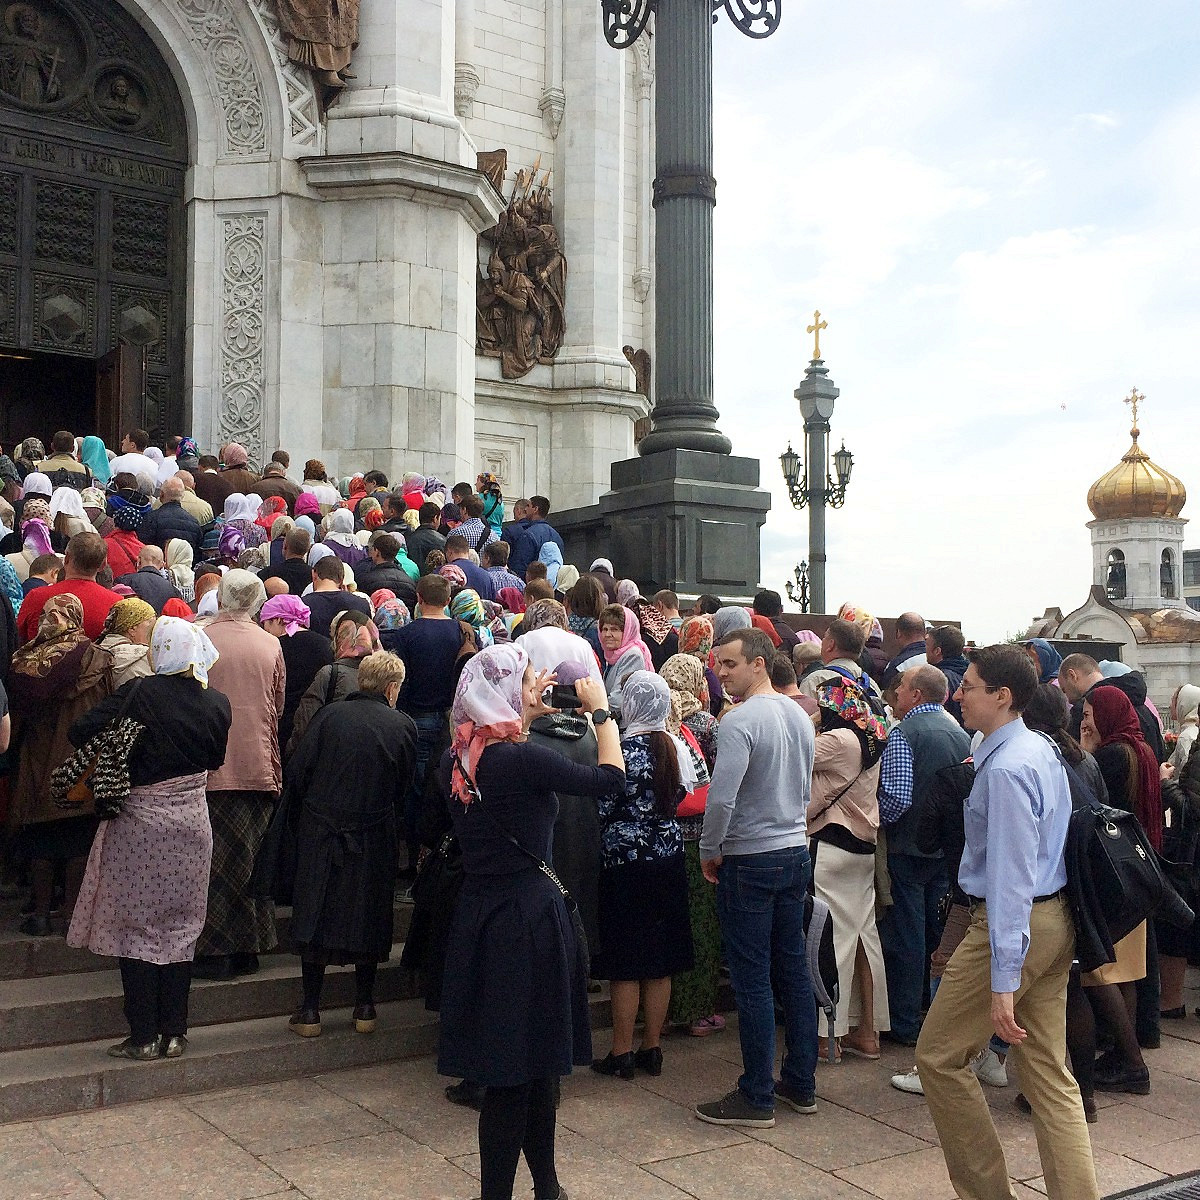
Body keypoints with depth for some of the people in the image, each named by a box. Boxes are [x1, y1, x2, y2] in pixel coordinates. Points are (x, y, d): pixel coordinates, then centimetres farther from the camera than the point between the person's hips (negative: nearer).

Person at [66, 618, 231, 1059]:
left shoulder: (138, 694, -13)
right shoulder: (216, 704, -3)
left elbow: (81, 732, -14)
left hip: (138, 820, -3)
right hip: (191, 823, 3)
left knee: (136, 928, 6)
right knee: (179, 929, 12)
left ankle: (143, 1036, 9)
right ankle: (174, 1034, 16)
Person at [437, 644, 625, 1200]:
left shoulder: (456, 762, 1)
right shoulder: (525, 761, -20)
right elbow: (611, 777, -9)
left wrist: (526, 717, 19)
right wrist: (600, 710, 2)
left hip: (478, 916, 8)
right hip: (528, 918, -8)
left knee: (531, 1066, 19)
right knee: (519, 1071, 3)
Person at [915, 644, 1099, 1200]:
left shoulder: (1005, 769, -20)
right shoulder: (1042, 748, 9)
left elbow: (1010, 878, -24)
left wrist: (1003, 979, -25)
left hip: (1014, 924, -9)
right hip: (1056, 921, 9)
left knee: (939, 1056, 5)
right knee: (1050, 1074, 11)